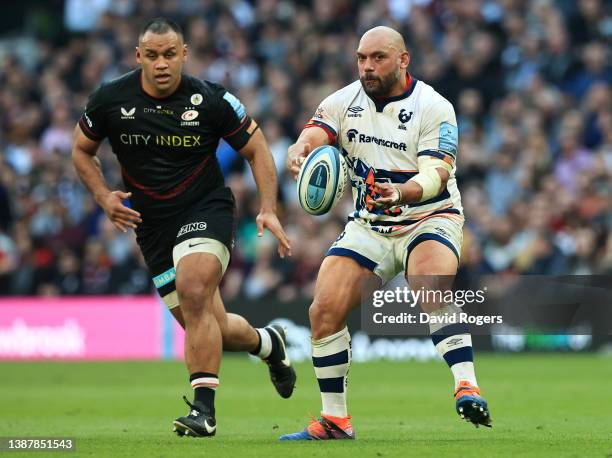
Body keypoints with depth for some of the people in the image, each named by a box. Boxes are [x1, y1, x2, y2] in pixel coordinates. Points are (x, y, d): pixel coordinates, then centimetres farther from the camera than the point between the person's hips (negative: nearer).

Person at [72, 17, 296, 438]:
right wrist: (105, 197, -3)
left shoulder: (211, 99, -10)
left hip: (206, 211, -3)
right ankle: (268, 343, 37)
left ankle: (204, 408, -25)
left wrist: (269, 210, -8)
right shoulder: (111, 100, -5)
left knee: (194, 293, -29)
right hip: (151, 225, 3)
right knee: (211, 328, 3)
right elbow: (82, 150, 12)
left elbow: (256, 149, 2)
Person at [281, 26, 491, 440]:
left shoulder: (434, 107, -11)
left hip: (430, 218, -5)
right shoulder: (344, 102, 2)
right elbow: (314, 133, -14)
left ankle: (467, 387, -40)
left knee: (432, 288, -36)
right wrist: (300, 152, -40)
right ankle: (335, 420, 4)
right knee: (324, 311, -9)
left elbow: (435, 175, -21)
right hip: (368, 227, 5)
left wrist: (401, 193, -43)